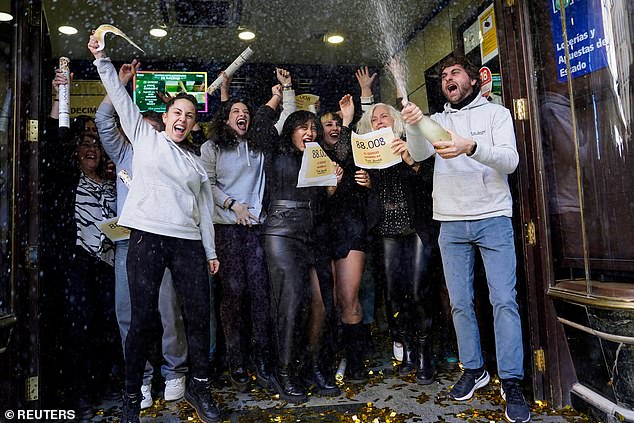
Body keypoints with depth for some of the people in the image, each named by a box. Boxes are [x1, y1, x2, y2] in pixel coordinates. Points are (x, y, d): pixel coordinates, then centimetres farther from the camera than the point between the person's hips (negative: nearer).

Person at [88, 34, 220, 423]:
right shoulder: (145, 137, 15)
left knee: (200, 315, 0)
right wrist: (102, 59, 0)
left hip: (188, 242, 3)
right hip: (147, 237, -3)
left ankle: (200, 388, 17)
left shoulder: (197, 164, 20)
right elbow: (121, 98, 8)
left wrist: (210, 252, 14)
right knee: (143, 318, -3)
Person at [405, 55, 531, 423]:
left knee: (504, 300, -6)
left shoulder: (497, 114, 6)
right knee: (460, 303, 6)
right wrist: (414, 127, -28)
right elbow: (418, 154, -5)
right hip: (451, 224, 3)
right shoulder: (438, 121, 14)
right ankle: (474, 370, 21)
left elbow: (510, 160, -9)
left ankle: (512, 383, 4)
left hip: (494, 219, -2)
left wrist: (470, 146, -28)